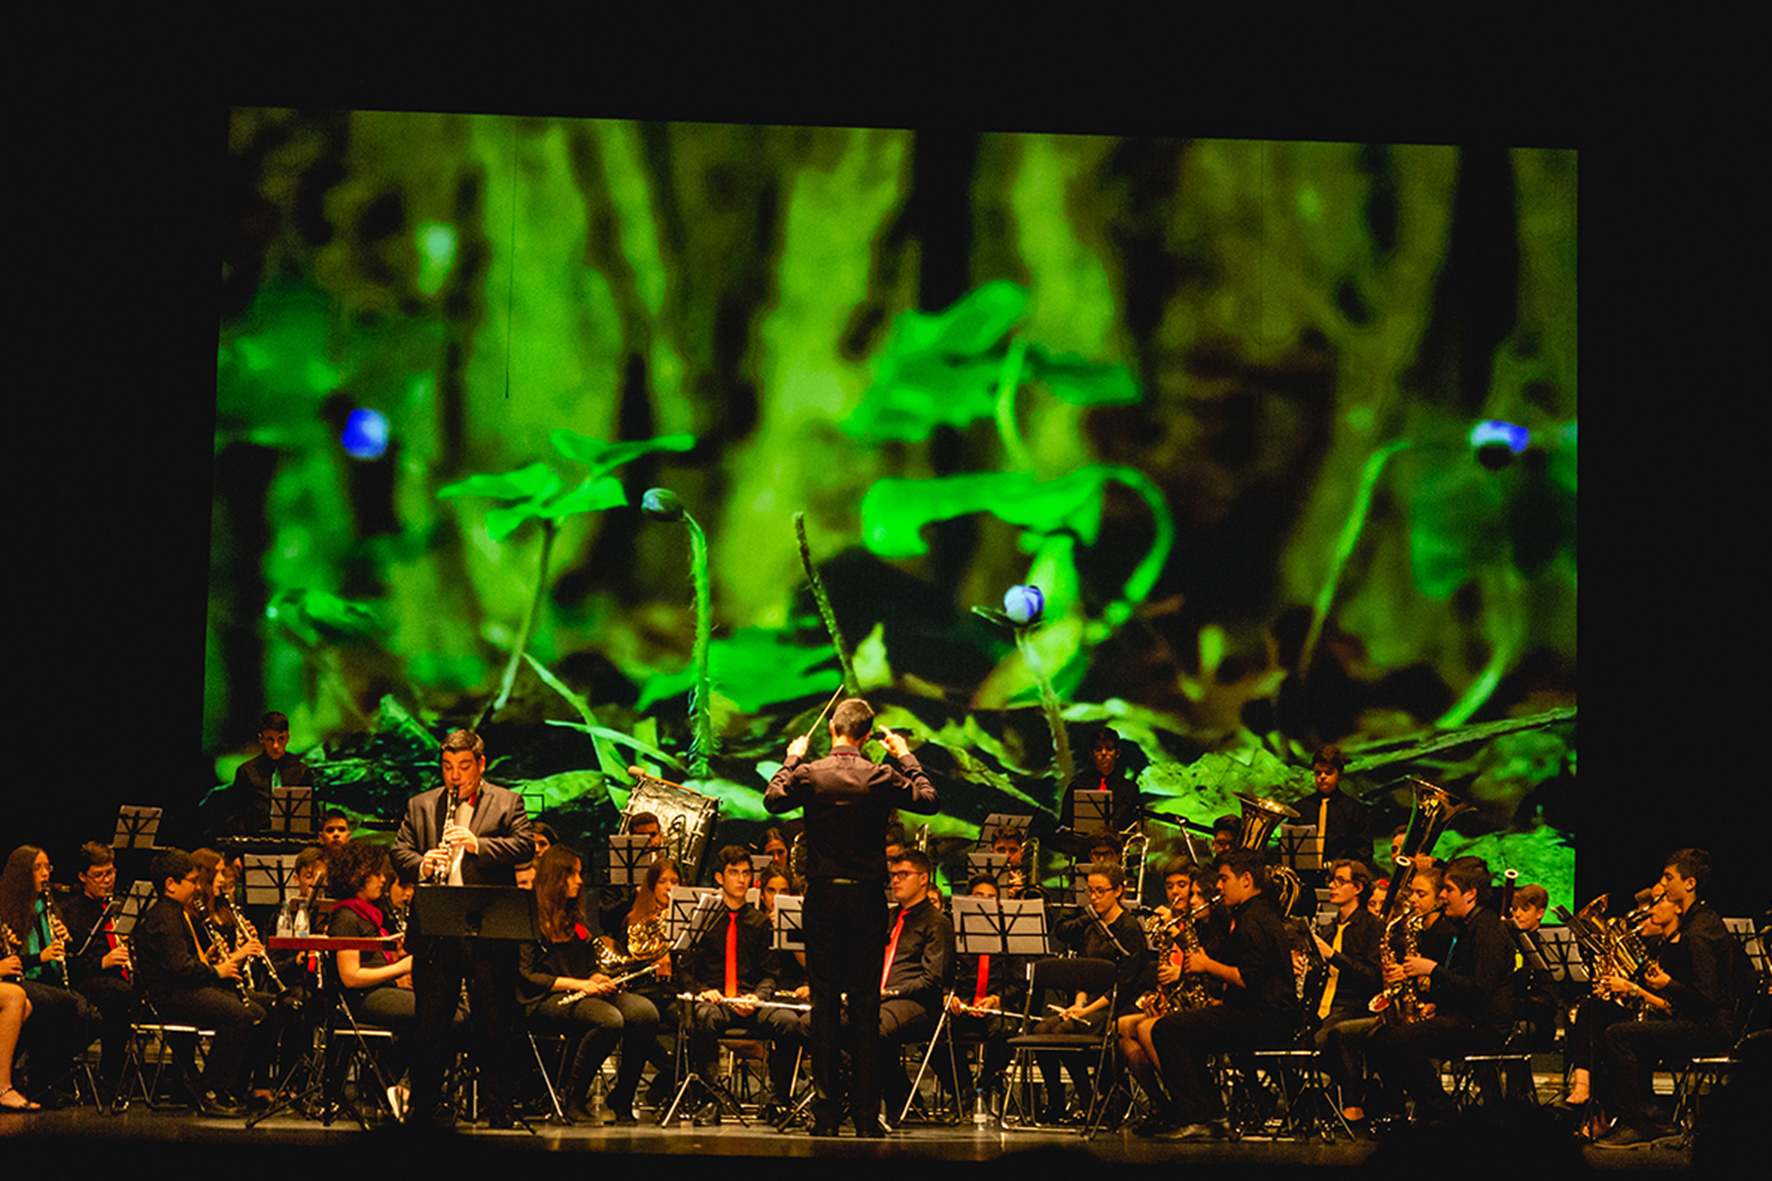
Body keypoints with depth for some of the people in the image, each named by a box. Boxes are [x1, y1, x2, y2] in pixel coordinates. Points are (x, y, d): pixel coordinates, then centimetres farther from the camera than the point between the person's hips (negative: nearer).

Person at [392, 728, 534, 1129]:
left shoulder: (507, 802, 9)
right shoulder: (420, 806, 16)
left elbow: (525, 846, -5)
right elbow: (399, 850, 8)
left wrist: (478, 844, -19)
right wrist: (421, 865, -15)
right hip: (435, 933, 2)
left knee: (494, 1028, 2)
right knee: (429, 1027, 6)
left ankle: (499, 1112, 9)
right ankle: (423, 1108, 15)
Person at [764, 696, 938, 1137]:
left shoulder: (808, 774, -7)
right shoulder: (880, 778, -7)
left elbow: (773, 800, 9)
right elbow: (928, 801, 4)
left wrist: (791, 760, 20)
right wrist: (905, 758, 13)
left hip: (822, 895, 0)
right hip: (867, 897, 0)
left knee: (824, 1001, 5)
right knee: (865, 1002, 4)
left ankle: (826, 1112, 3)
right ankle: (866, 1114, 3)